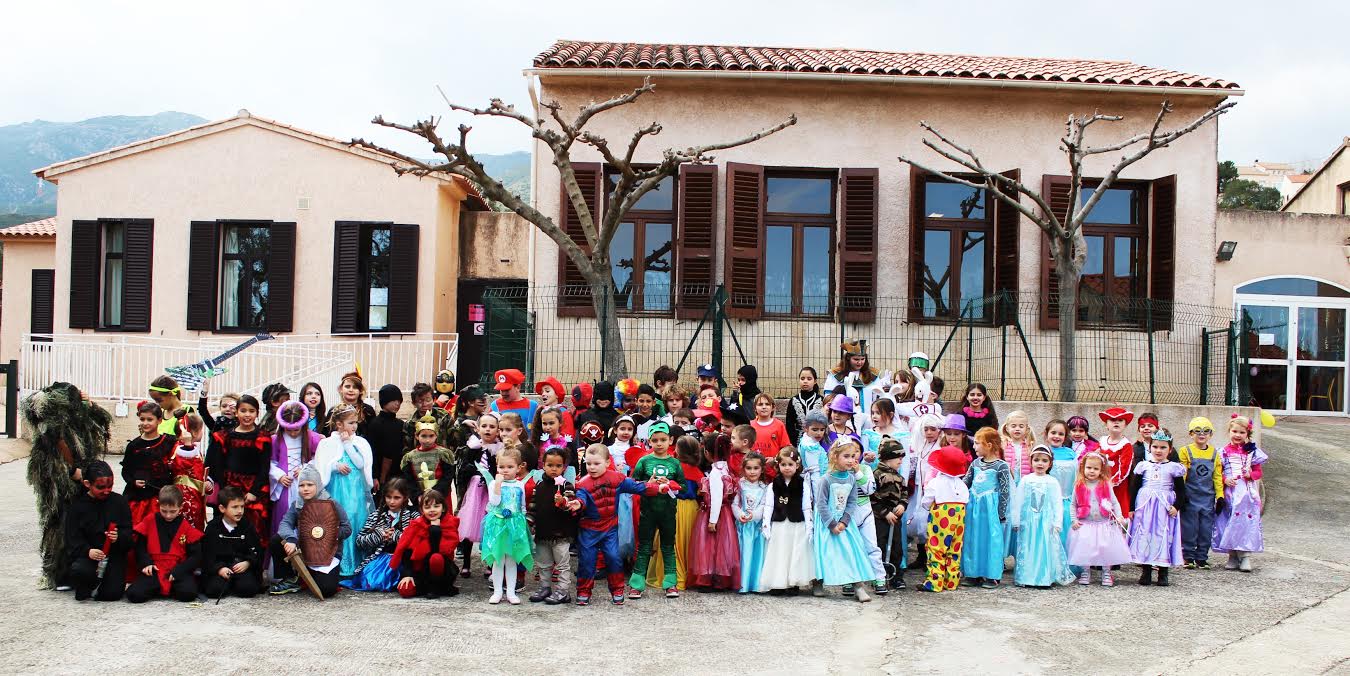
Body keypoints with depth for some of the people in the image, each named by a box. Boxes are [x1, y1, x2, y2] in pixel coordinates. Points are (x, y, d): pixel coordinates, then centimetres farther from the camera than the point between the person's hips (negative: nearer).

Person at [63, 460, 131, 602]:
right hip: (87, 554, -1)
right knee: (79, 571, -35)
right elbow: (72, 538, -4)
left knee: (113, 594, -15)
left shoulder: (119, 501, 4)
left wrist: (119, 537, -21)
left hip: (114, 554, 1)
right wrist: (87, 551, -23)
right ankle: (85, 586, 3)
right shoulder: (77, 505, 1)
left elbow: (128, 531, 3)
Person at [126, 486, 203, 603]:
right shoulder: (150, 521, 7)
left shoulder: (186, 526, 2)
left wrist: (177, 571, -12)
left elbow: (196, 556, 2)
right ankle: (157, 589, 7)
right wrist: (146, 563, -7)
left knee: (188, 593, -29)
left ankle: (172, 588, 5)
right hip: (154, 570, 1)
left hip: (179, 570, -1)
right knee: (134, 594, -25)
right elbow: (140, 547, 12)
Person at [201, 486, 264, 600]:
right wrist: (219, 568, -18)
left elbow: (257, 551, 6)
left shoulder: (247, 527, 9)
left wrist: (247, 563, -14)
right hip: (218, 568, -1)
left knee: (248, 589, -26)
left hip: (242, 566, 1)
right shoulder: (213, 527, 3)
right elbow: (207, 554, -2)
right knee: (214, 590, -28)